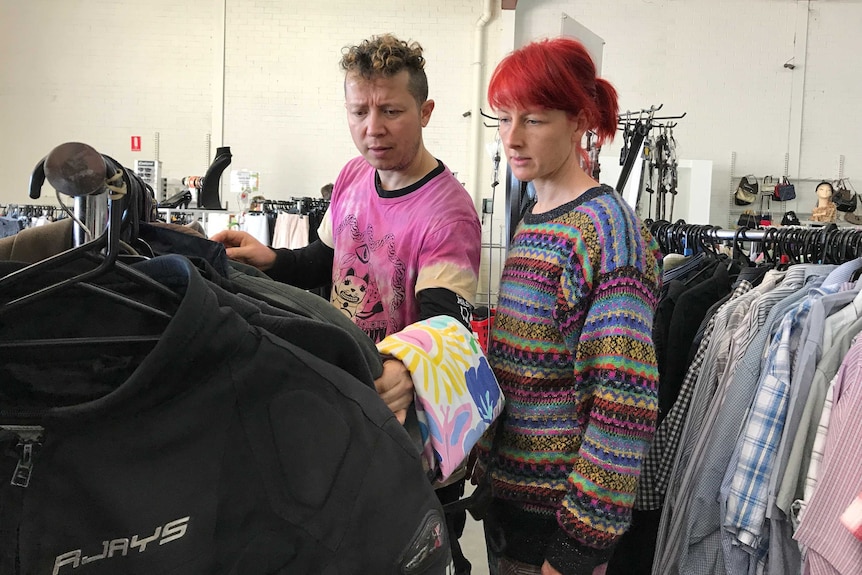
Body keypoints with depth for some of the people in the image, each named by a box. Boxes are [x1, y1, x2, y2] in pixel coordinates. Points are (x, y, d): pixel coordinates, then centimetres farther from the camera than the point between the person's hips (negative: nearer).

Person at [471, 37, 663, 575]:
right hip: (506, 491, 7)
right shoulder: (532, 222, 6)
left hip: (558, 508, -7)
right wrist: (484, 461, 15)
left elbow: (625, 404, -21)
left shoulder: (609, 231, -18)